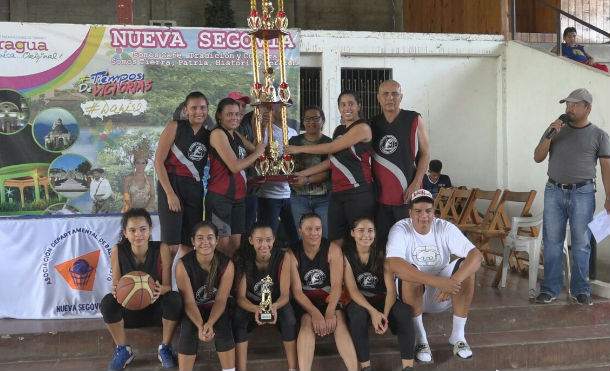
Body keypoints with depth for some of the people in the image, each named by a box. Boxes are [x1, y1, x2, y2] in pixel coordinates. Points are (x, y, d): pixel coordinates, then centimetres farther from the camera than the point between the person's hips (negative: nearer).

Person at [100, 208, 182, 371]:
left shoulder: (161, 249, -16)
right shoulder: (118, 250, -13)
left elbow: (168, 286, -14)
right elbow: (116, 285, -8)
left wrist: (160, 290, -38)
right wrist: (116, 290, -34)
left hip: (156, 308, -1)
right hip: (129, 309, 1)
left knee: (174, 299, -32)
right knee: (107, 302, -28)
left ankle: (165, 347, -7)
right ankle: (123, 350, -5)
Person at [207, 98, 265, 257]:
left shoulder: (236, 135, 16)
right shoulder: (218, 133, -10)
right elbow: (235, 166, -16)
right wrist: (257, 153, -2)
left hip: (238, 196, 8)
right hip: (220, 196, -8)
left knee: (235, 244, 10)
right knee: (222, 244, -7)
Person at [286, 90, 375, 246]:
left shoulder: (362, 127, -7)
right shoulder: (339, 130, 19)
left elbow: (331, 148, -9)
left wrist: (300, 149, 1)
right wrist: (303, 174, 15)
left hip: (359, 192, -7)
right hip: (338, 193, 7)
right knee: (335, 242, 3)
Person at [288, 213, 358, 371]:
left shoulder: (333, 250, -7)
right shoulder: (293, 254, -9)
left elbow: (337, 285, -14)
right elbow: (297, 290, -13)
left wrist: (330, 312, -29)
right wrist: (315, 313, -27)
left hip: (330, 298, 0)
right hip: (305, 301, 0)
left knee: (339, 321, -29)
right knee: (308, 322, -31)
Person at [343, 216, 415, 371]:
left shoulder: (382, 254, -6)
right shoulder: (346, 255, -8)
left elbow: (391, 289, -13)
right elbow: (352, 290, -17)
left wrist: (385, 314, -30)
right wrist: (373, 312, -32)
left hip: (381, 299, 1)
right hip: (359, 302, -1)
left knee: (404, 311, -30)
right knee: (358, 313, -37)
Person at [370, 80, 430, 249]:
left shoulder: (414, 120, 2)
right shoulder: (372, 124, 11)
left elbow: (425, 154, 1)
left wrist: (416, 184, -10)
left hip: (408, 194, -3)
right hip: (381, 196, 3)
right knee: (382, 241, 6)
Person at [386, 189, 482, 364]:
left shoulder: (445, 228, -11)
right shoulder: (400, 229, -19)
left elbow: (476, 255, -22)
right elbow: (393, 264, -38)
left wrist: (454, 281, -41)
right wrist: (437, 281, -45)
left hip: (441, 295, 3)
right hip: (412, 293, -2)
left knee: (465, 266, -22)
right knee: (409, 273, -33)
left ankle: (458, 335, -13)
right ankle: (419, 338, -19)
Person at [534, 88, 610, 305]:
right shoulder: (555, 129, 10)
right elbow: (538, 158, 7)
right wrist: (549, 136, -7)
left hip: (583, 194, -2)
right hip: (554, 192, 2)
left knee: (581, 244, 3)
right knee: (552, 242, 3)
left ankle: (580, 290, 14)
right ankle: (550, 289, 10)